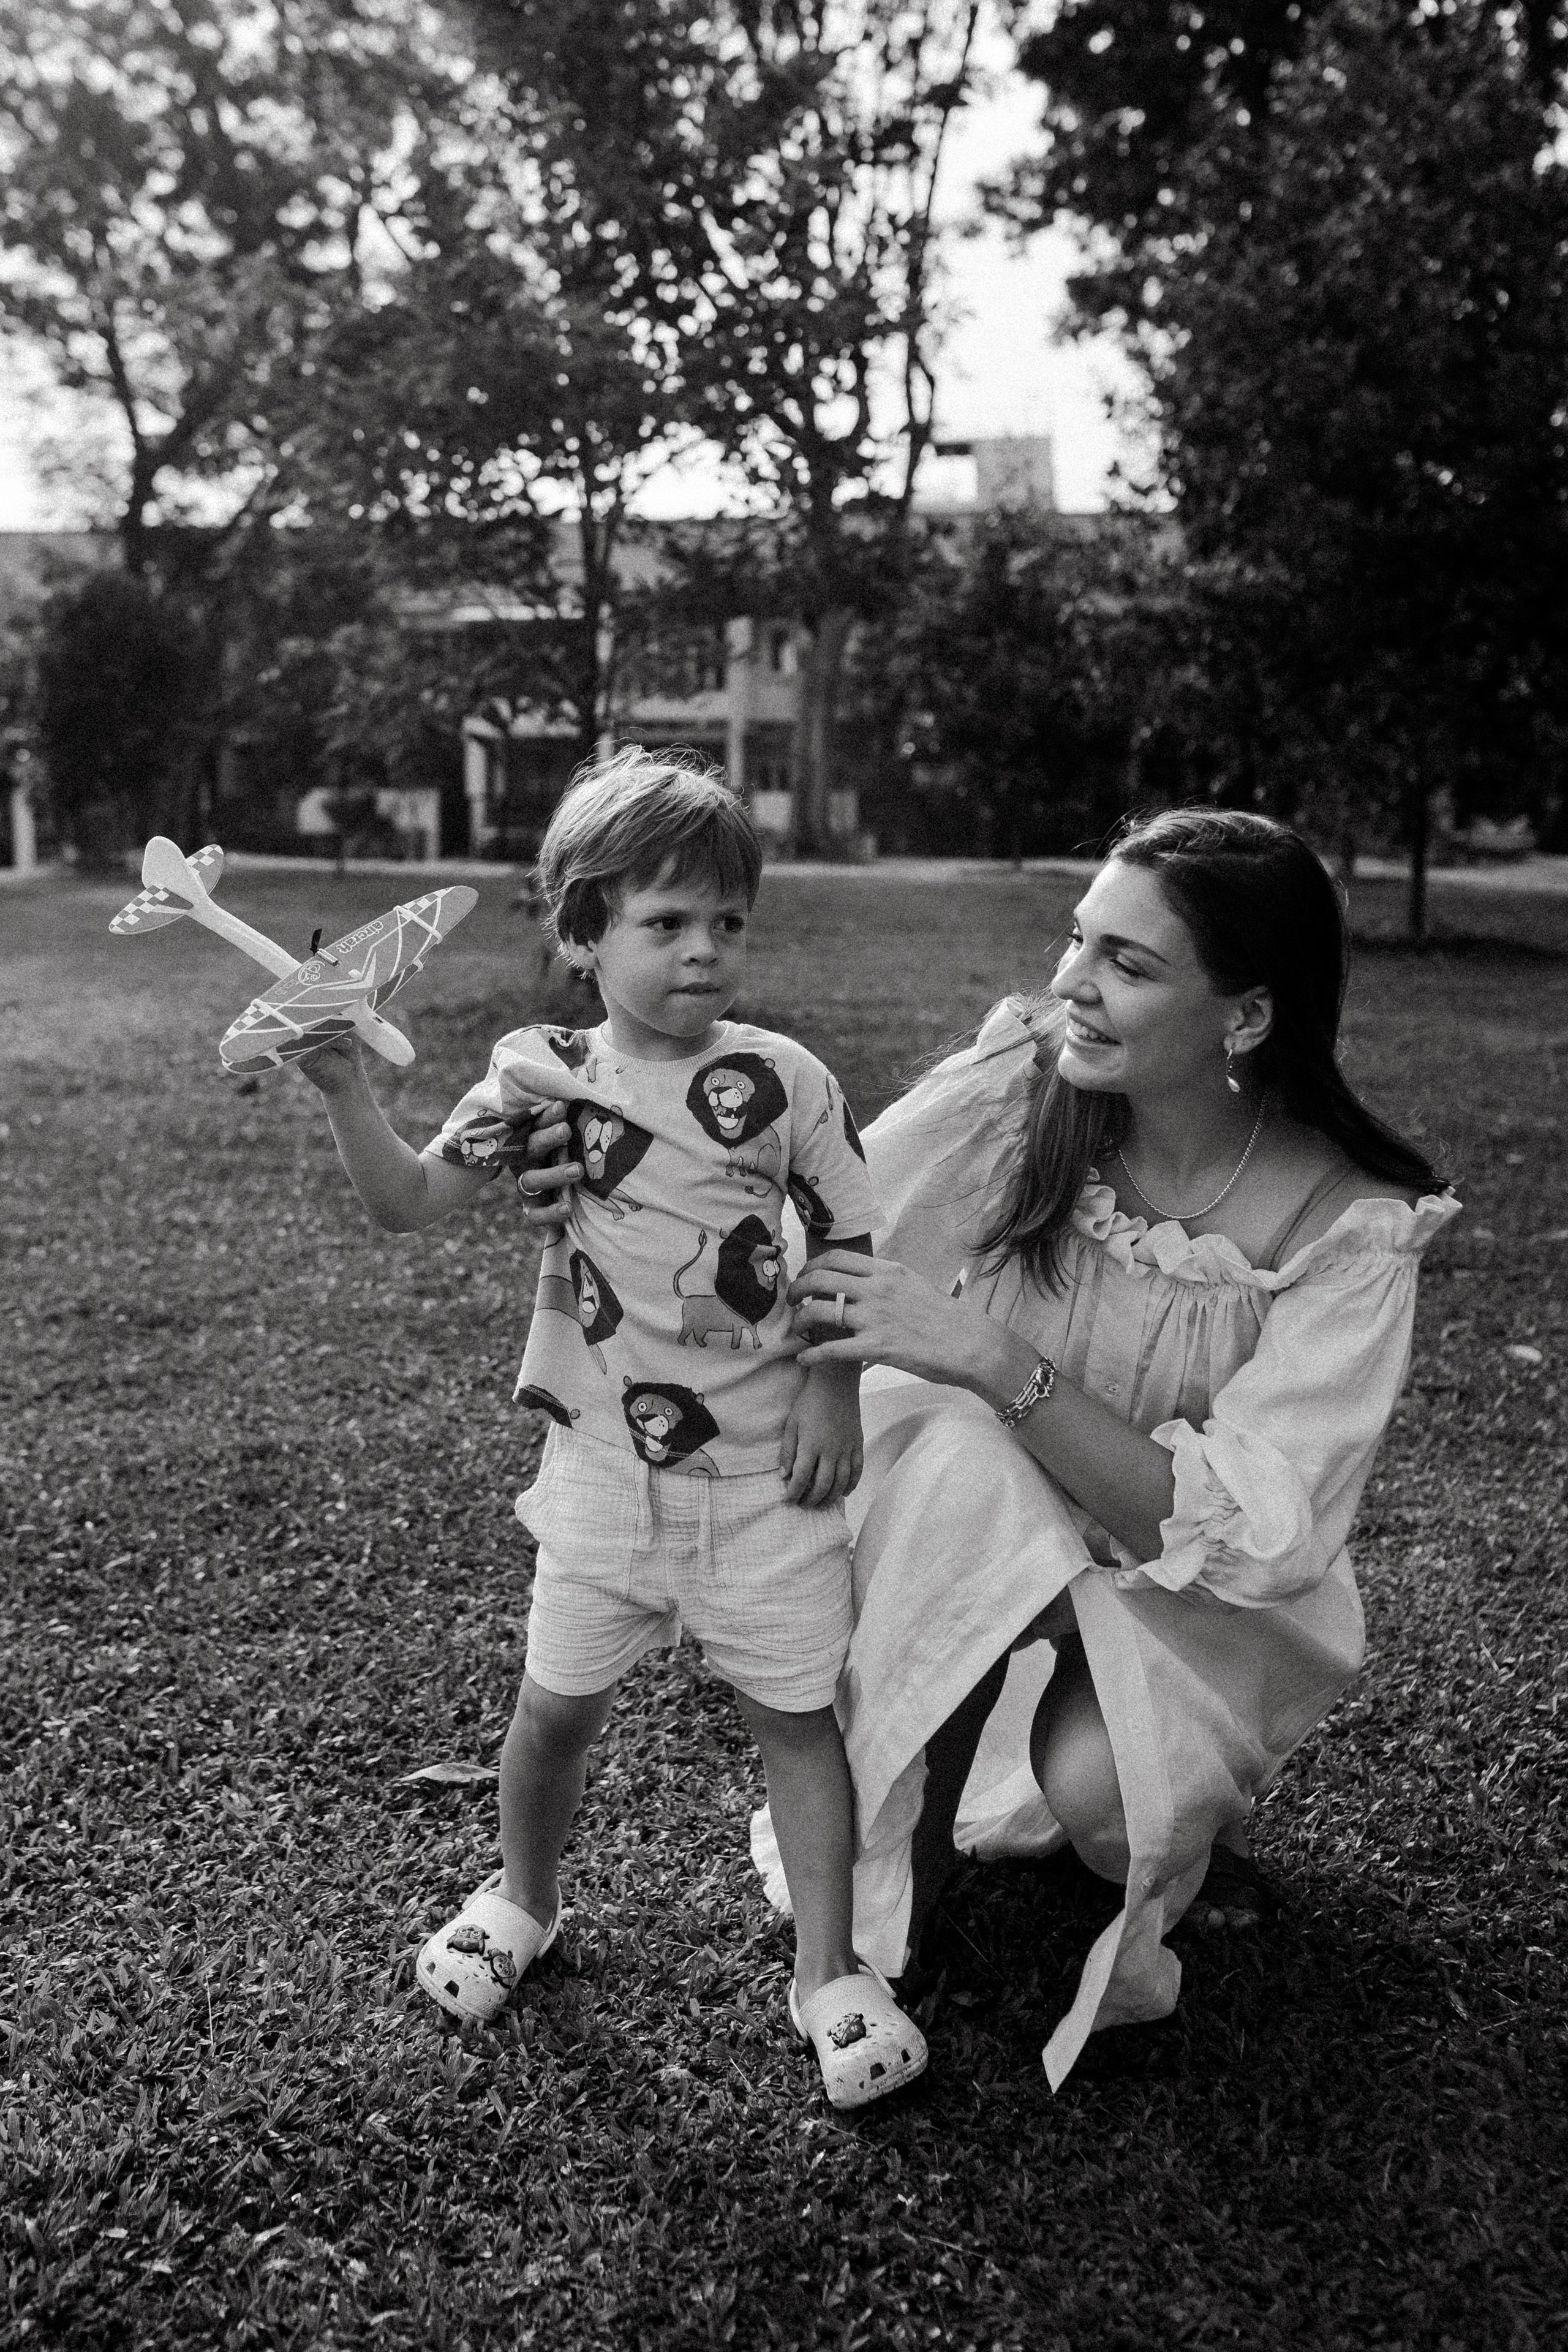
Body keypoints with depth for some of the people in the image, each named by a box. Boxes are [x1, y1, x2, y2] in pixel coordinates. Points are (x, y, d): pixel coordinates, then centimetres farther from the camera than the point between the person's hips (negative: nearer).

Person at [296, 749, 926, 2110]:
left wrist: (833, 1386, -9)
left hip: (765, 1463, -1)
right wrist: (344, 1091, -23)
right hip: (606, 1458, 1)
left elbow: (853, 1243, 0)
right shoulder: (544, 1079, -4)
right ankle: (521, 1904, 42)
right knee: (559, 1701, 13)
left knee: (796, 1709, 7)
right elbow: (408, 1203, -8)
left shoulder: (783, 1079, -6)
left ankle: (827, 1972, 24)